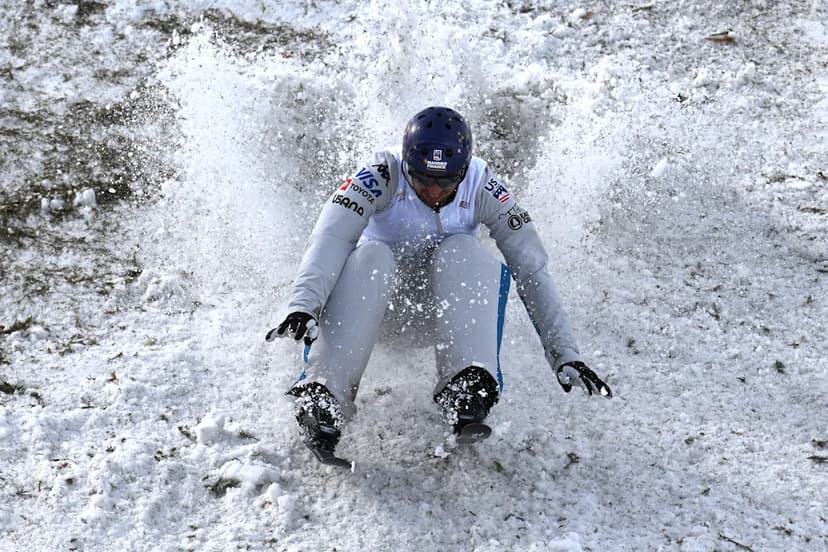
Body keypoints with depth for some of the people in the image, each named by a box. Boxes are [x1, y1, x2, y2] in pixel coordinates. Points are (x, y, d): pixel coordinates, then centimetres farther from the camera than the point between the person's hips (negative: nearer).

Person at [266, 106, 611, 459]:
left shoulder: (482, 188, -16)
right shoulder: (383, 175, -20)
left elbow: (532, 269, -17)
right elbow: (329, 239, -34)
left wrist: (564, 353, -24)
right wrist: (303, 306, -51)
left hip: (443, 312, 1)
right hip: (377, 310, -1)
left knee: (462, 251, -30)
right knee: (369, 257, -34)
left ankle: (468, 390, -41)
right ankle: (322, 398, -41)